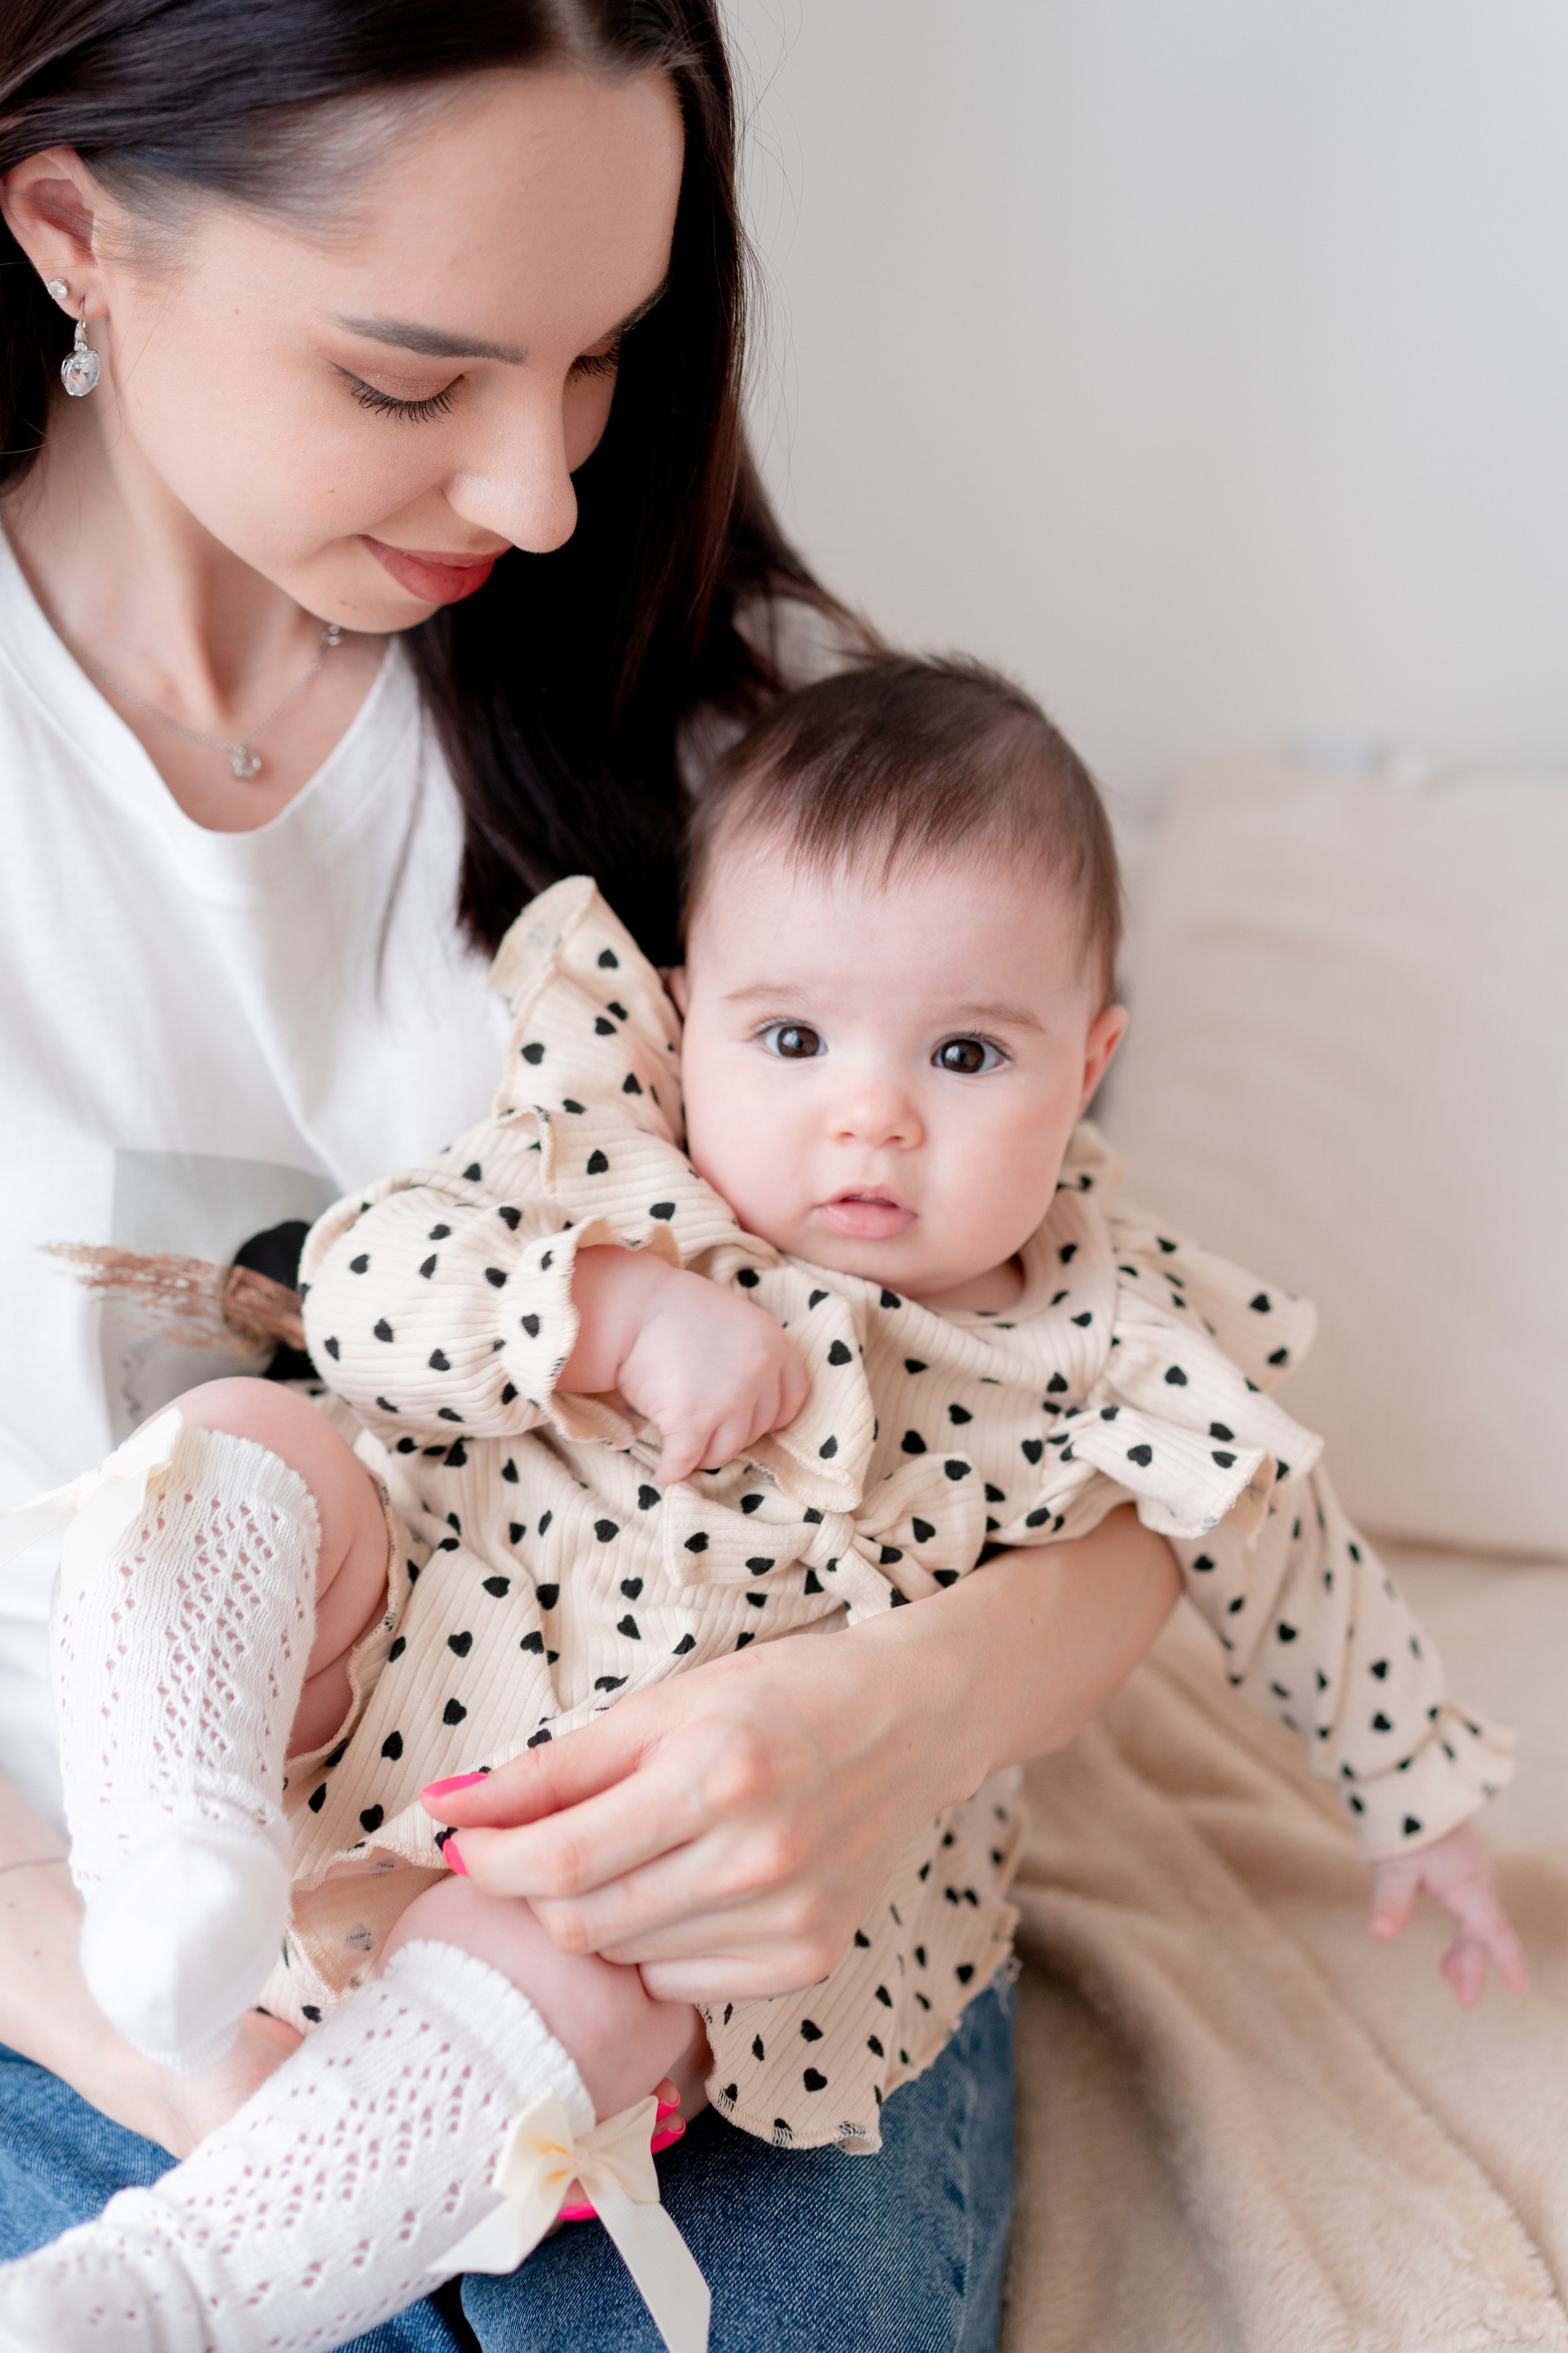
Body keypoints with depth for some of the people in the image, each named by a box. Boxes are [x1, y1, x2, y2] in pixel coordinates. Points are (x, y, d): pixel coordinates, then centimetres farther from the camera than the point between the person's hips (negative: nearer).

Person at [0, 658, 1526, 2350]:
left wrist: (1415, 1796, 20)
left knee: (568, 1963, -34)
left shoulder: (1107, 1347, -6)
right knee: (231, 1444, -19)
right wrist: (622, 1313, -25)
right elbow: (361, 1283, -11)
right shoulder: (616, 1161, -4)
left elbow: (1292, 1566, 10)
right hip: (398, 1667, 3)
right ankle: (185, 1852, -34)